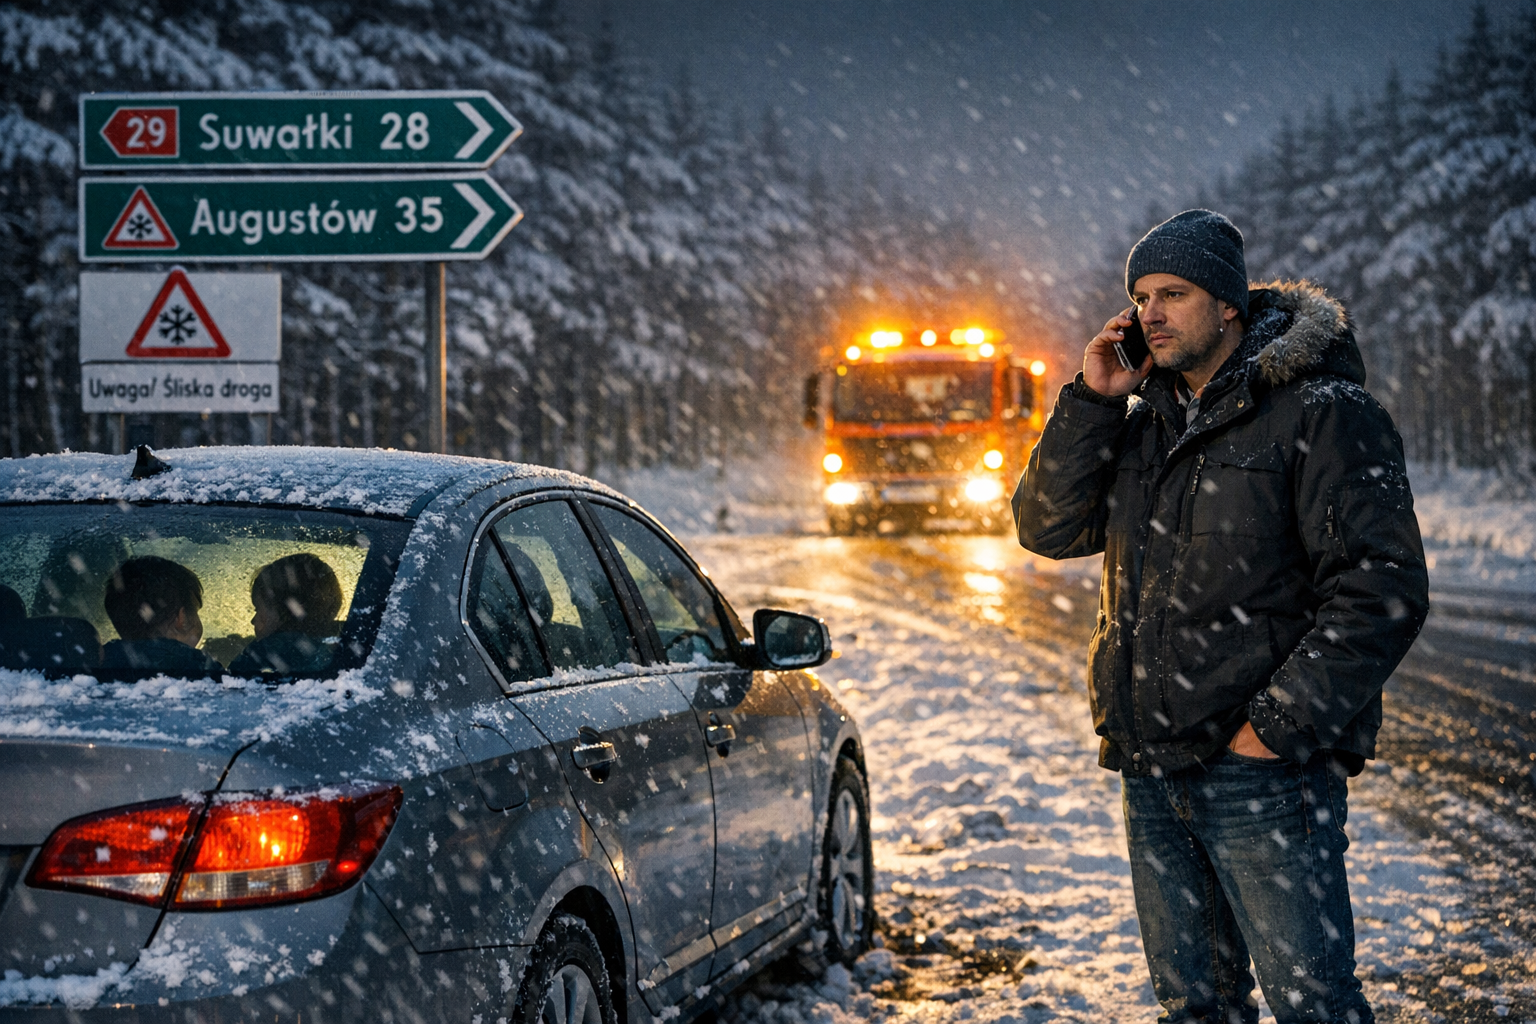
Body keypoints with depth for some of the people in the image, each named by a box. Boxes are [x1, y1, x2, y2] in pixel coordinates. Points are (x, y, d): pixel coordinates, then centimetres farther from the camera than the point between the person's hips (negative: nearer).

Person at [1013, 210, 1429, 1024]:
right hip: (1151, 774, 7)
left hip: (1264, 772, -7)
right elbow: (1046, 527, 6)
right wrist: (1091, 401, -4)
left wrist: (1277, 727, -17)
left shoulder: (1322, 414, -8)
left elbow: (1383, 591, -14)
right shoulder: (1139, 421, 14)